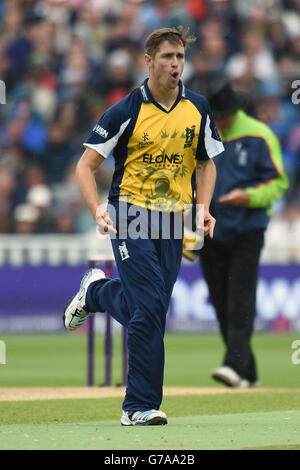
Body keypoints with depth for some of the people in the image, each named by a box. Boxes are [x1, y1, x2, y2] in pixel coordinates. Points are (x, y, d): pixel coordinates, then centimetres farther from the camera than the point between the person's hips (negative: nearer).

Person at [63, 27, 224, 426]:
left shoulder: (198, 108, 6)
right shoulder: (127, 111, -8)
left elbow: (205, 163, 20)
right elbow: (86, 165, -5)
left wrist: (204, 208, 3)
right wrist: (97, 210, -20)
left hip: (173, 220, 5)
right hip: (131, 214, -5)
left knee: (148, 311, 8)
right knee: (150, 309, -15)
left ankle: (96, 292, 41)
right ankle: (140, 406, -3)